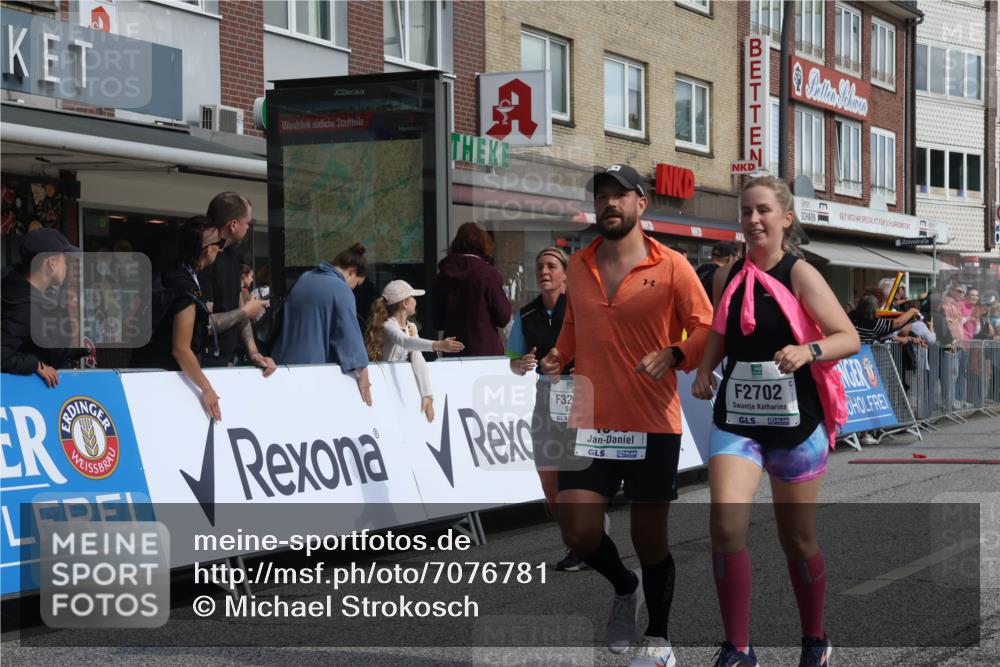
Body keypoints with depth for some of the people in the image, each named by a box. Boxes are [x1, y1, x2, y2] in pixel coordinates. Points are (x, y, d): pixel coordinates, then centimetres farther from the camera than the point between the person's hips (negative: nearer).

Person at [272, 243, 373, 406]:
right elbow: (350, 334, -17)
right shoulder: (341, 290, -12)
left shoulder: (304, 279, 15)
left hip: (285, 362, 7)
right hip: (315, 366, -7)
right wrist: (362, 374, -13)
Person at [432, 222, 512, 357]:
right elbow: (503, 318, -5)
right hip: (485, 351, -4)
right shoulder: (488, 274, -8)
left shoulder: (442, 276, 3)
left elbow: (438, 322, 10)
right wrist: (505, 300, 13)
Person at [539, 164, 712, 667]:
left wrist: (672, 355, -22)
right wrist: (559, 356, 4)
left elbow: (706, 328, -3)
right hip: (590, 422, 3)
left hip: (653, 425, -3)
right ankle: (625, 588, 27)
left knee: (650, 538, 5)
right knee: (578, 532, -7)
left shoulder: (671, 267, -3)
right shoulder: (577, 267, 10)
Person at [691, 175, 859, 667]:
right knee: (725, 525, -17)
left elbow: (850, 338, -12)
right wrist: (704, 370, 1)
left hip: (795, 423, -2)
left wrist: (808, 350, -30)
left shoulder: (800, 274, -7)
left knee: (797, 540, 10)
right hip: (735, 421, 3)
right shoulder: (727, 277, 5)